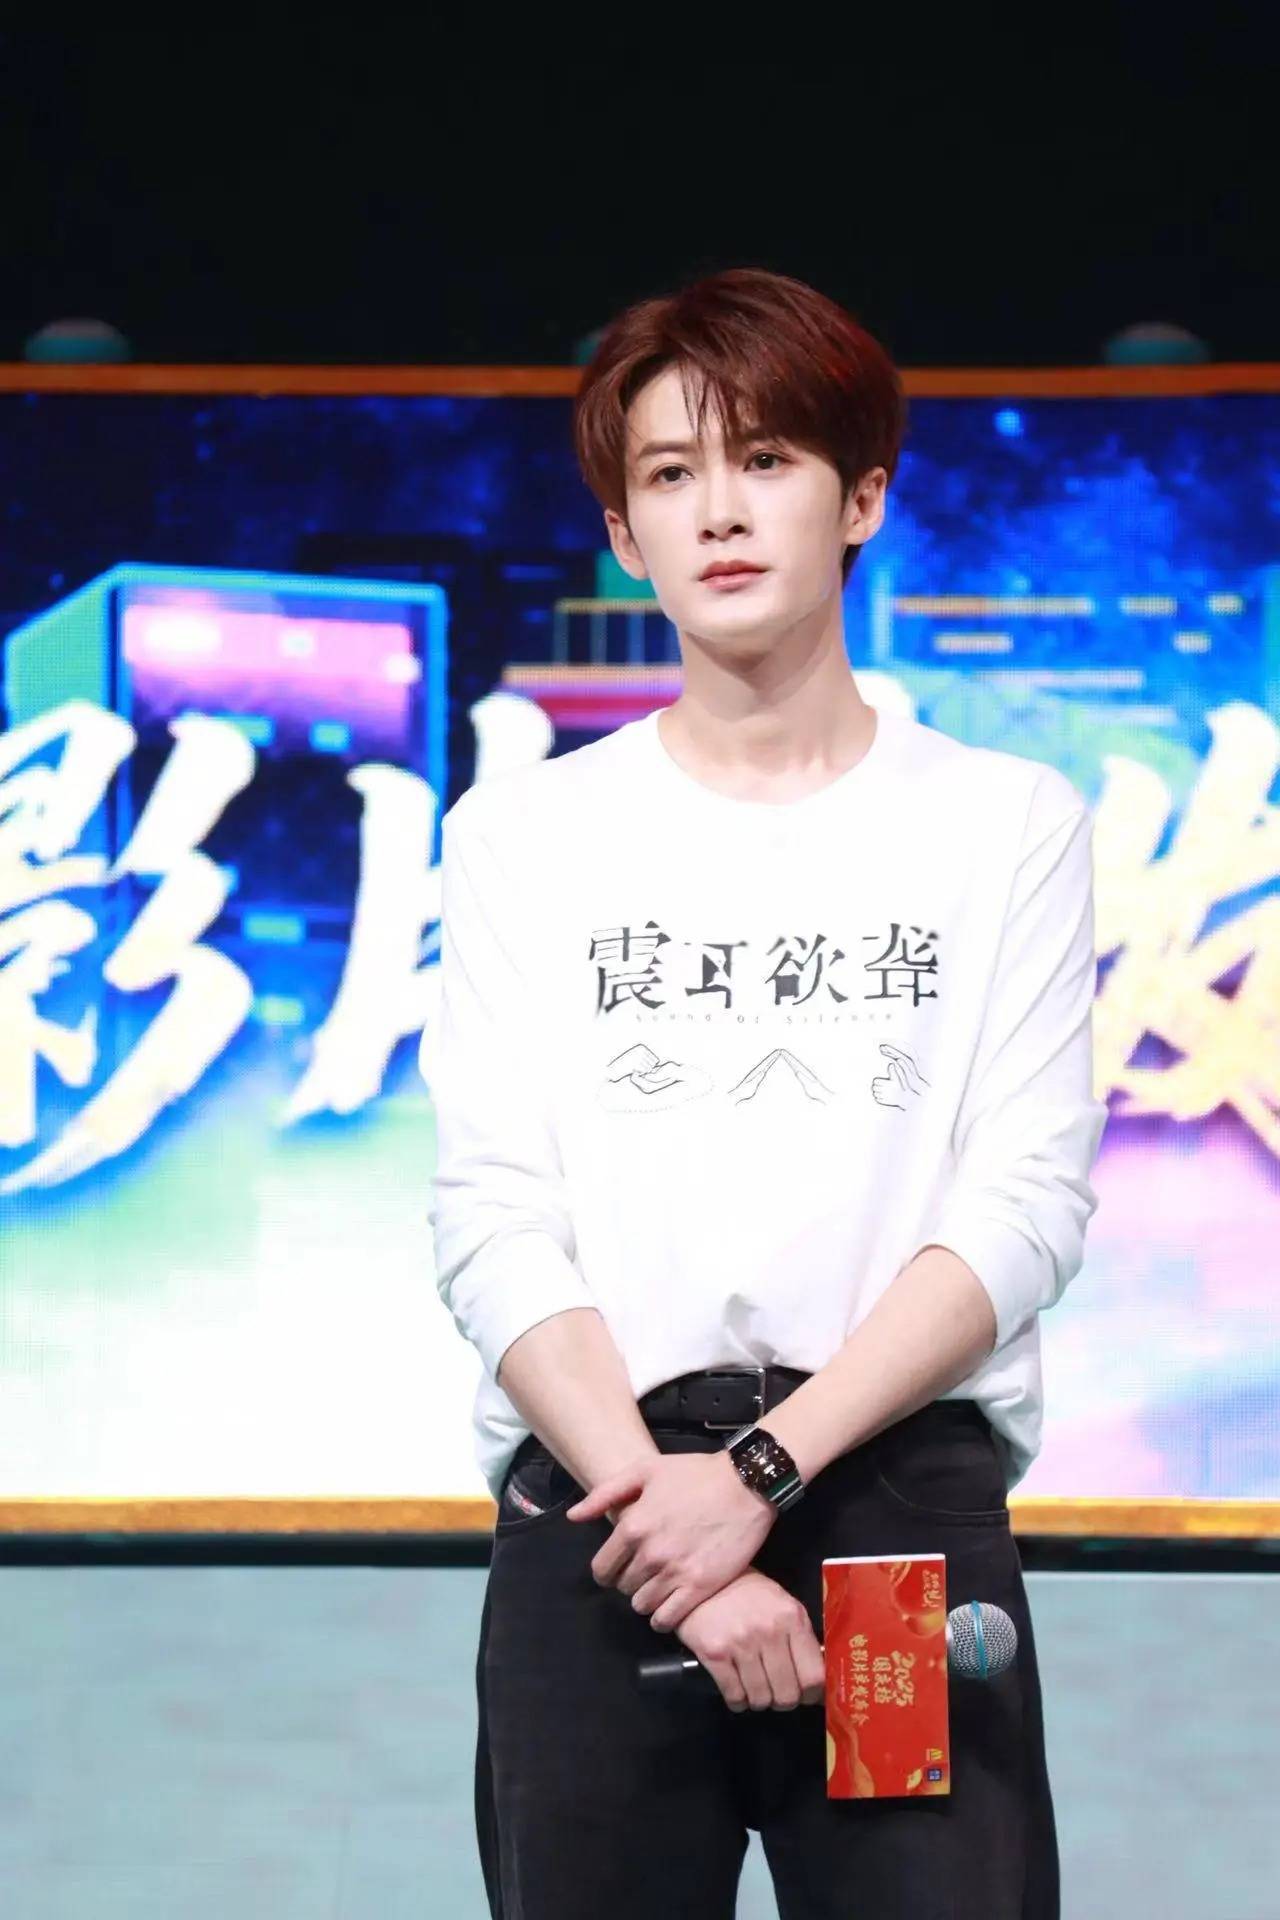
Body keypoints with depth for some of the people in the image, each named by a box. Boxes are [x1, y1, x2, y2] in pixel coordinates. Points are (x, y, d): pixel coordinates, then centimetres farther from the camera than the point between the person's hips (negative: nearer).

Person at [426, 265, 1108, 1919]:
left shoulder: (1010, 822, 8)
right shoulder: (523, 832, 10)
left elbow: (1024, 1207, -1)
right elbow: (493, 1224, 1)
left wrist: (762, 1472, -13)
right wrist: (653, 1486, -13)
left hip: (906, 1484, -1)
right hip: (598, 1500, 1)